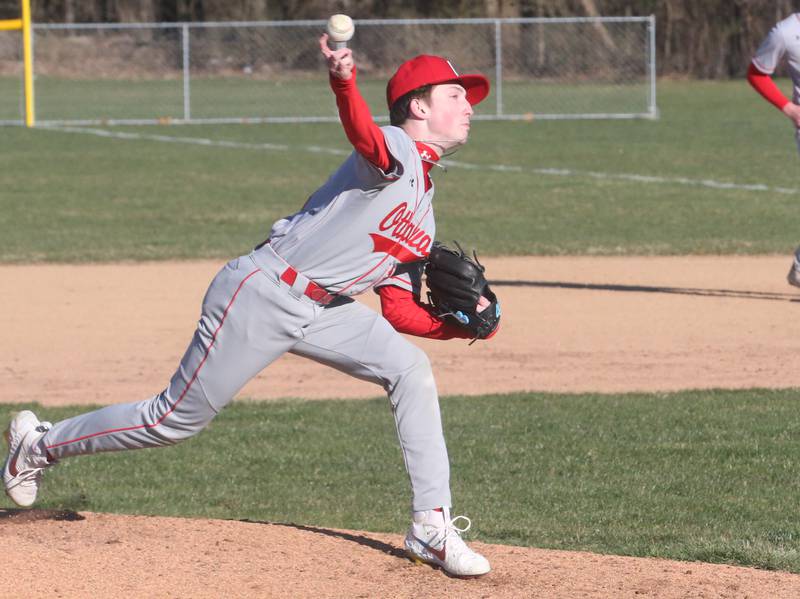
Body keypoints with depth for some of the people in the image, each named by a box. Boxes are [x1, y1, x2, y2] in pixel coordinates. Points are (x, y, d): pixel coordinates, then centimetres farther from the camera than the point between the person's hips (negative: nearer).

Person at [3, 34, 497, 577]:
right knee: (178, 419, 1)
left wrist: (461, 326, -3)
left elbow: (401, 312, 15)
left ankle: (431, 526, -4)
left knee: (410, 368, -8)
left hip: (320, 310, 9)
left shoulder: (423, 214, 15)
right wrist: (344, 83, -62)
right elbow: (364, 134, -39)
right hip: (261, 294, -9)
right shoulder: (395, 151, -13)